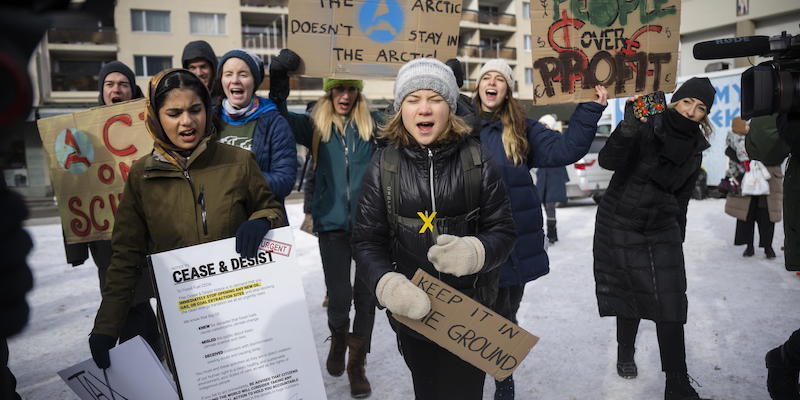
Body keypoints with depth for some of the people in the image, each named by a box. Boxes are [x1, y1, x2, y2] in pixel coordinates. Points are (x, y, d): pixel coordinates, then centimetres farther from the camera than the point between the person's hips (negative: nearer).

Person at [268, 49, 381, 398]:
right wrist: (278, 81, -14)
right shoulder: (315, 125, 5)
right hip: (332, 224, 0)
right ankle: (338, 340, 34)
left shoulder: (373, 123, 5)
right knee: (339, 298, 0)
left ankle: (357, 364, 24)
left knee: (366, 296, 5)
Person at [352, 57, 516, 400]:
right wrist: (388, 284, -24)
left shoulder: (475, 159, -7)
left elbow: (504, 231, -5)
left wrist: (475, 251, -27)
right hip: (413, 311, 1)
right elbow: (367, 241, -6)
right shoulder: (384, 165, -6)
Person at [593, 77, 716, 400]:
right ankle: (625, 354, 34)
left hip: (662, 231, 4)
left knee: (671, 306, -3)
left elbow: (681, 198, 14)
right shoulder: (646, 128, -11)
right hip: (620, 226, -4)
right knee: (631, 295, 7)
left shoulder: (695, 149, 5)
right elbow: (608, 161, -27)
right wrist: (629, 126, -41)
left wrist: (678, 237, 18)